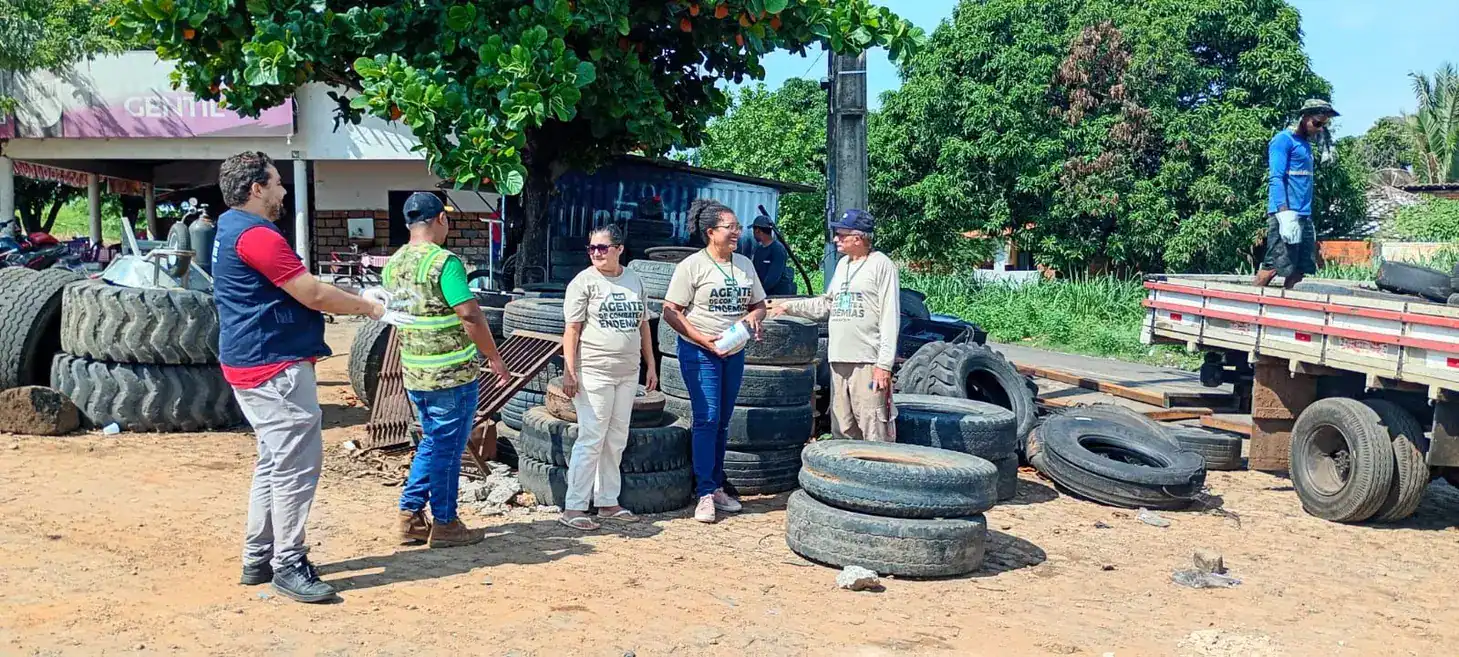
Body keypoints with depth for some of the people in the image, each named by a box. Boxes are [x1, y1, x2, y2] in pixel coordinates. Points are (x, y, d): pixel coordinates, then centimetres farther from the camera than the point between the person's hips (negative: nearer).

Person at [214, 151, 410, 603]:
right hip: (277, 367, -11)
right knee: (297, 463, -7)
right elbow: (313, 295, -18)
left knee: (275, 461, 17)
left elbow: (295, 294, 22)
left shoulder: (231, 230, 17)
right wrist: (372, 308, -6)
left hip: (253, 364, 11)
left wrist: (358, 300, 19)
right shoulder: (256, 235, -17)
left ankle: (259, 558, 23)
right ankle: (288, 565, -2)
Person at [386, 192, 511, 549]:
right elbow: (470, 316, -20)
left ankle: (410, 516, 20)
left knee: (431, 442, 20)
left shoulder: (393, 264, 7)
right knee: (447, 446, 4)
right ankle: (444, 524, 13)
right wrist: (494, 357, -10)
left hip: (413, 372, 7)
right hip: (452, 373, -7)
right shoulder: (444, 262, -17)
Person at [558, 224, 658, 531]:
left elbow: (643, 325, 18)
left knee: (616, 441, 11)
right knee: (591, 440, -7)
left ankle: (607, 502, 22)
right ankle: (574, 507, 0)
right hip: (593, 373, -6)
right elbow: (572, 329, -9)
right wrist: (569, 371, -15)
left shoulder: (634, 281, 11)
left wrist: (651, 365, 15)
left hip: (627, 373, 6)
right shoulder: (584, 281, -6)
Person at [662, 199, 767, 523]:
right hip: (699, 352, -6)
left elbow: (759, 304, 19)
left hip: (734, 352, 6)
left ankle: (716, 486, 22)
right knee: (707, 419, -10)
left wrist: (753, 316, -6)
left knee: (722, 421, 11)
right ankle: (705, 494, -5)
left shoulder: (744, 264, 10)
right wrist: (704, 339, -19)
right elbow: (670, 312, -11)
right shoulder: (692, 265, -8)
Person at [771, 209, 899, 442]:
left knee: (875, 433, -10)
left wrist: (884, 364, -16)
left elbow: (890, 318, -10)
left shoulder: (882, 265, -6)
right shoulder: (842, 265, 18)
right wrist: (789, 307, 22)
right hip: (839, 361, 8)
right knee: (842, 430, 14)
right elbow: (826, 304, 28)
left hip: (867, 361, -8)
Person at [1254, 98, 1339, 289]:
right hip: (1287, 213, -9)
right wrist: (1284, 213, -25)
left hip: (1304, 216, 9)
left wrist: (1307, 217, 17)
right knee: (1273, 266, -14)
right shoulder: (1284, 139, -4)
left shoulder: (1305, 144, 22)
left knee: (1299, 270, 3)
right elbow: (1276, 178, -14)